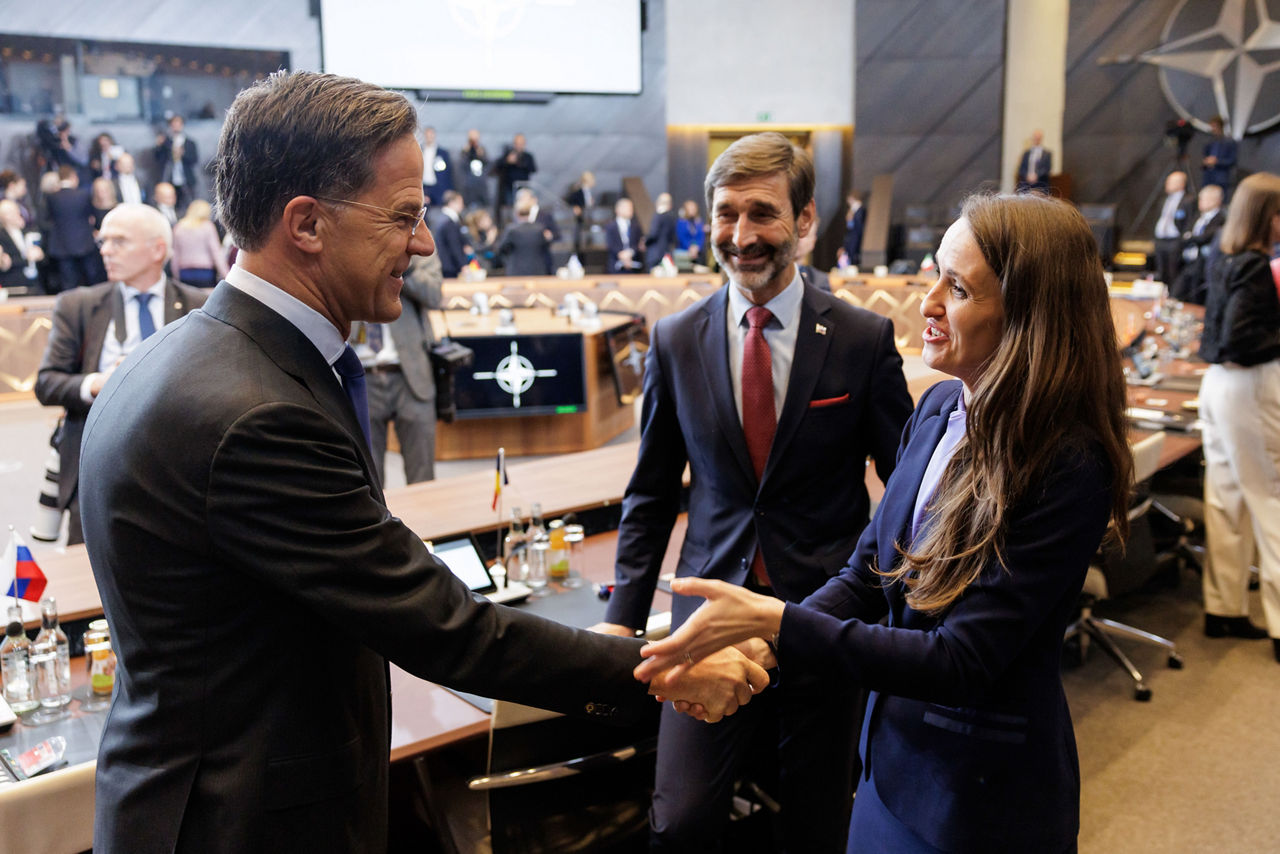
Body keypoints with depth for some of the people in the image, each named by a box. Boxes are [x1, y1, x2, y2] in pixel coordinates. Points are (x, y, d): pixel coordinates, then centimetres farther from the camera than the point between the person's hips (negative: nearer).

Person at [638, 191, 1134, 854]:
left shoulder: (1070, 468, -25)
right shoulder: (938, 409, -3)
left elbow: (962, 662, -25)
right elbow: (866, 575, 1)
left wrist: (776, 622, -29)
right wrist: (755, 645, -14)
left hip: (983, 800, -6)